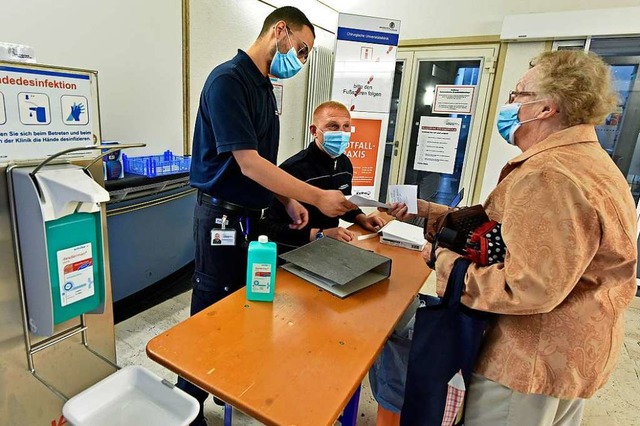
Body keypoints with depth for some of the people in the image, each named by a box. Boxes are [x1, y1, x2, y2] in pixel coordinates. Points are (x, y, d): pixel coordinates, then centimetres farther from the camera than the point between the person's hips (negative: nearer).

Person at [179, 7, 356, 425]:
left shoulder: (266, 88, 12)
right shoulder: (228, 79, -16)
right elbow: (247, 162, -24)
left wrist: (288, 200, 5)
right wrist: (317, 197, -23)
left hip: (250, 214, 9)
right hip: (223, 217, -8)